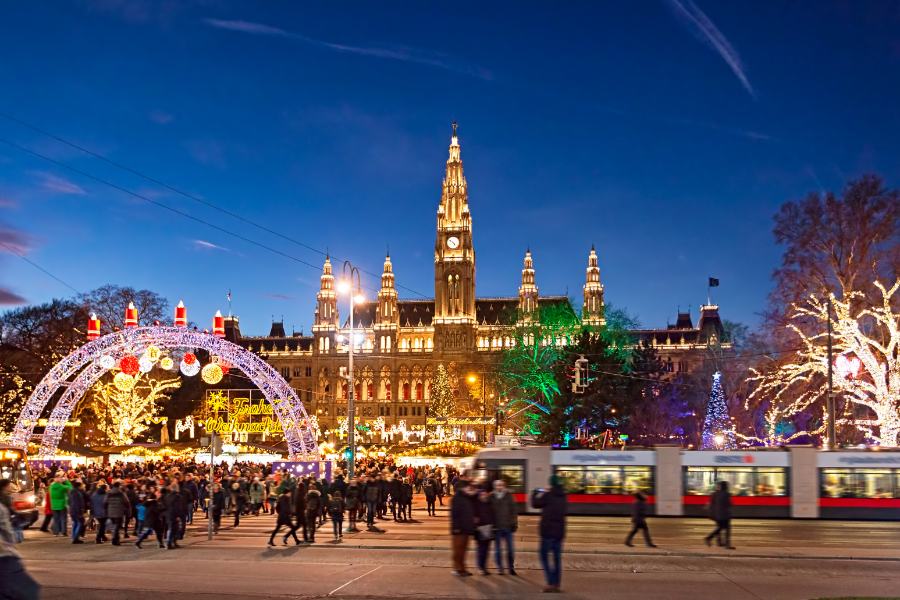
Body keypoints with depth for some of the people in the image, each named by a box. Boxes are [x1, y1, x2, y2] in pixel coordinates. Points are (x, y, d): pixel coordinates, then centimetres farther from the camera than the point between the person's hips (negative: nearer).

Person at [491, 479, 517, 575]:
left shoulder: (508, 496, 1)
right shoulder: (491, 497, -1)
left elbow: (513, 510, 2)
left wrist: (514, 523, -2)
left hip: (507, 526, 0)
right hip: (496, 527, 0)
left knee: (510, 548, 5)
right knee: (498, 549, 7)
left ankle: (511, 567, 17)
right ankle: (500, 568, 15)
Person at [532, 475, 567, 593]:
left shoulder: (548, 496, -13)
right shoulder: (562, 497, 7)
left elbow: (535, 504, 0)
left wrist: (535, 493, 20)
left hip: (548, 531, -6)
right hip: (559, 531, 6)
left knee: (544, 557, 0)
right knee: (557, 558, 11)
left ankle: (551, 583, -12)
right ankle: (557, 584, 11)